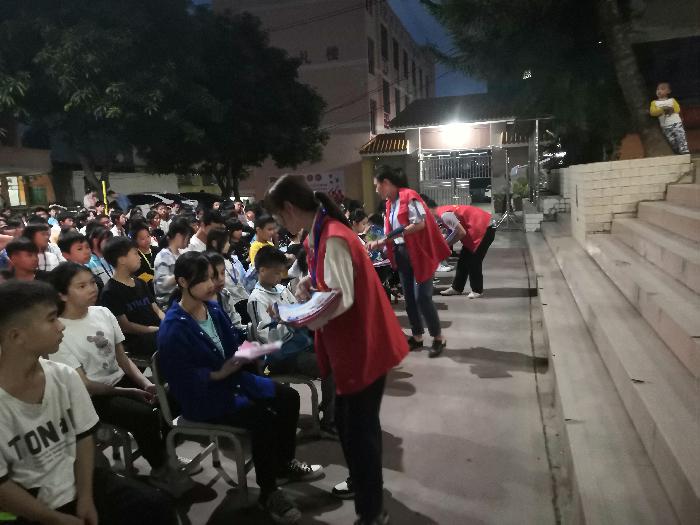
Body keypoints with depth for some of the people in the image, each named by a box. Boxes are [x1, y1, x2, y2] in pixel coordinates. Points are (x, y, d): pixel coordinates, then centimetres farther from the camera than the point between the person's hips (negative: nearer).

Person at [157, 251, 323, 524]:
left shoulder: (213, 308, 2)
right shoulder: (173, 328, -21)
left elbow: (234, 342, 11)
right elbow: (181, 379, -22)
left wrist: (247, 351, -9)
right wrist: (219, 374, -23)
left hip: (230, 379, 8)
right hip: (202, 397, -8)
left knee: (288, 397, 0)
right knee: (264, 418, -26)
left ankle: (284, 463, 21)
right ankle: (268, 492, -6)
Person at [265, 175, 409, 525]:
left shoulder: (333, 239, -24)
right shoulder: (320, 234, 6)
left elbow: (342, 300, -27)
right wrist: (309, 282, 1)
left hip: (363, 345, -10)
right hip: (351, 344, 10)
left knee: (360, 428, 3)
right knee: (347, 421, 22)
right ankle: (362, 482, 44)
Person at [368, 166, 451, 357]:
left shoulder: (409, 196, -13)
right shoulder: (390, 203, 13)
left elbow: (420, 223, -20)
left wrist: (397, 232, -21)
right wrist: (376, 244, 8)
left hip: (419, 254, -8)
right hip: (402, 255, 8)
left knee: (422, 297, -7)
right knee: (409, 298, 10)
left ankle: (438, 338, 8)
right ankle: (417, 337, 22)